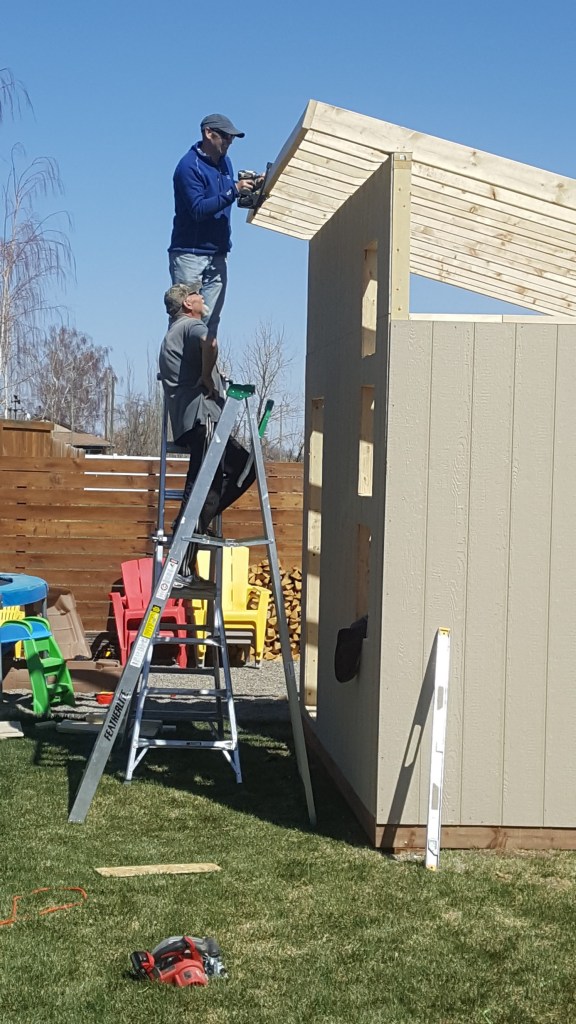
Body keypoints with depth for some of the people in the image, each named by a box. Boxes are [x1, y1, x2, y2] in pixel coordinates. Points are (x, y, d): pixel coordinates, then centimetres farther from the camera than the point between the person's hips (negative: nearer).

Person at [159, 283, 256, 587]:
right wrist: (206, 377, -13)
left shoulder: (172, 334, 29)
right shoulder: (192, 325, -2)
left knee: (243, 467, 17)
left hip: (187, 421, 10)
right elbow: (209, 343, -27)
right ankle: (181, 570, -15)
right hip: (202, 415, -10)